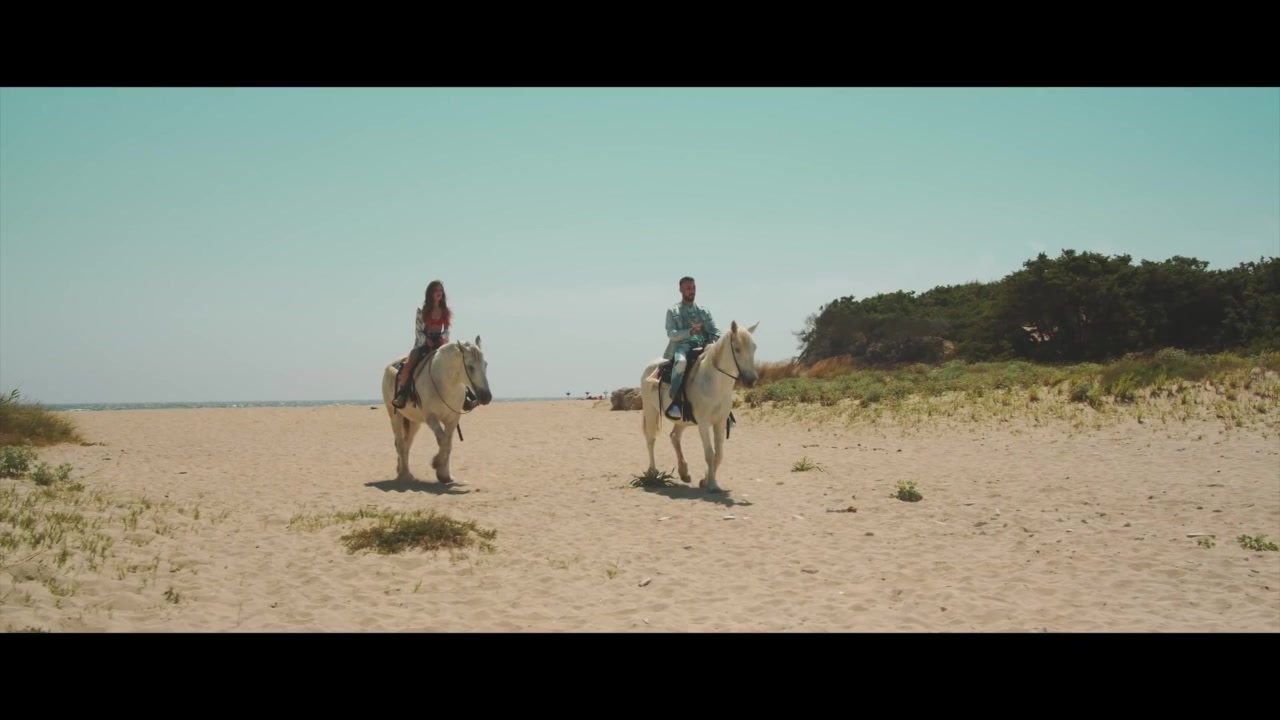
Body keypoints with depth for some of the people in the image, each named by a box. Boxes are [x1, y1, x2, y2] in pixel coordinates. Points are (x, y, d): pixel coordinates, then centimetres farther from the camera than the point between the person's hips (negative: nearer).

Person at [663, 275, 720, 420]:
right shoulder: (673, 311, 8)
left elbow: (716, 332, 11)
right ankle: (674, 402, -41)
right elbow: (671, 334, -4)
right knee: (681, 361, -39)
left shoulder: (704, 311, 19)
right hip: (682, 346, -4)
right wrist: (690, 331, -19)